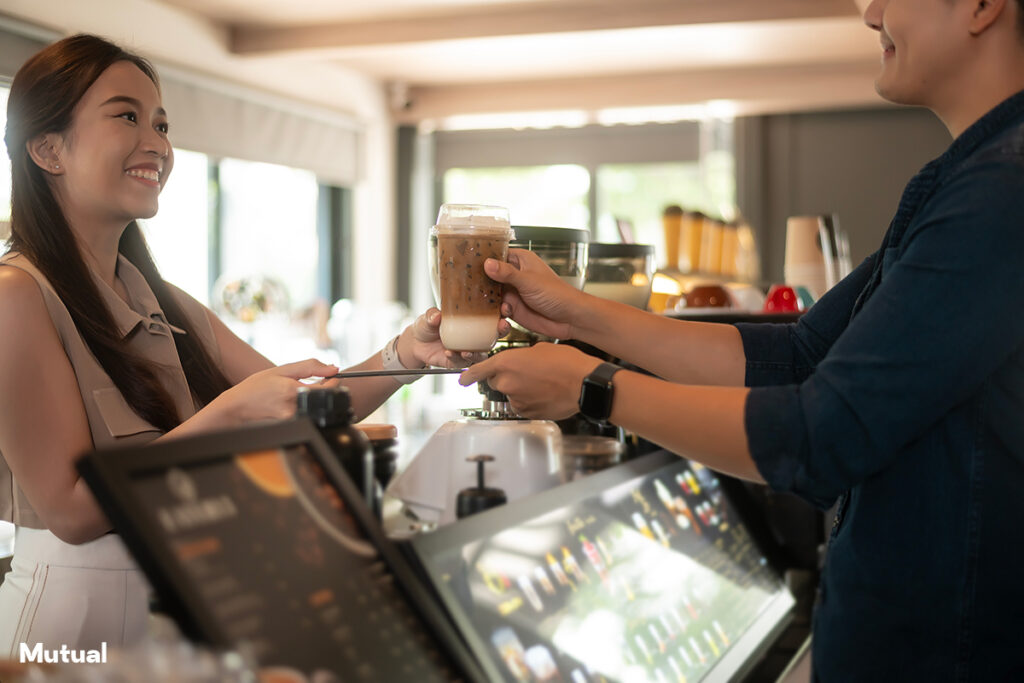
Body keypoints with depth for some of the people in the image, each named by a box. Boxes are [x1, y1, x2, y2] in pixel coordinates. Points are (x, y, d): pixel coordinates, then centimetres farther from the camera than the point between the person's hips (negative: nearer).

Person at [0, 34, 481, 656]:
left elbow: (304, 409, 3)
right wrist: (230, 412, -27)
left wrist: (403, 354, -15)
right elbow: (72, 510, -20)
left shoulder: (164, 305, 8)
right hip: (75, 612, -7)